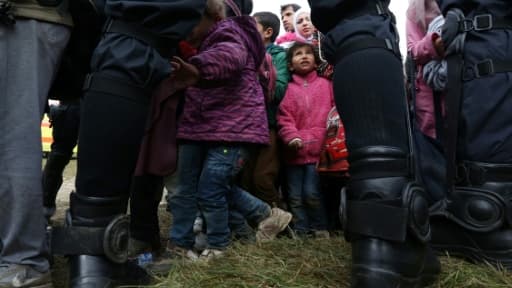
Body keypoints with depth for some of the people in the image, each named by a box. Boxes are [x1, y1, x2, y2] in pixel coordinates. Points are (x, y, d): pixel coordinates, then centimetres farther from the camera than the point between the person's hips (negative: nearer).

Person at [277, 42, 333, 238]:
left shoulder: (325, 85, 10)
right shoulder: (289, 89, 10)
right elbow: (284, 118, 1)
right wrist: (292, 137, -15)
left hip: (318, 148, -2)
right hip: (295, 150, 2)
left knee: (311, 192, -6)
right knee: (295, 196, 6)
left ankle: (320, 229, 13)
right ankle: (300, 231, 19)